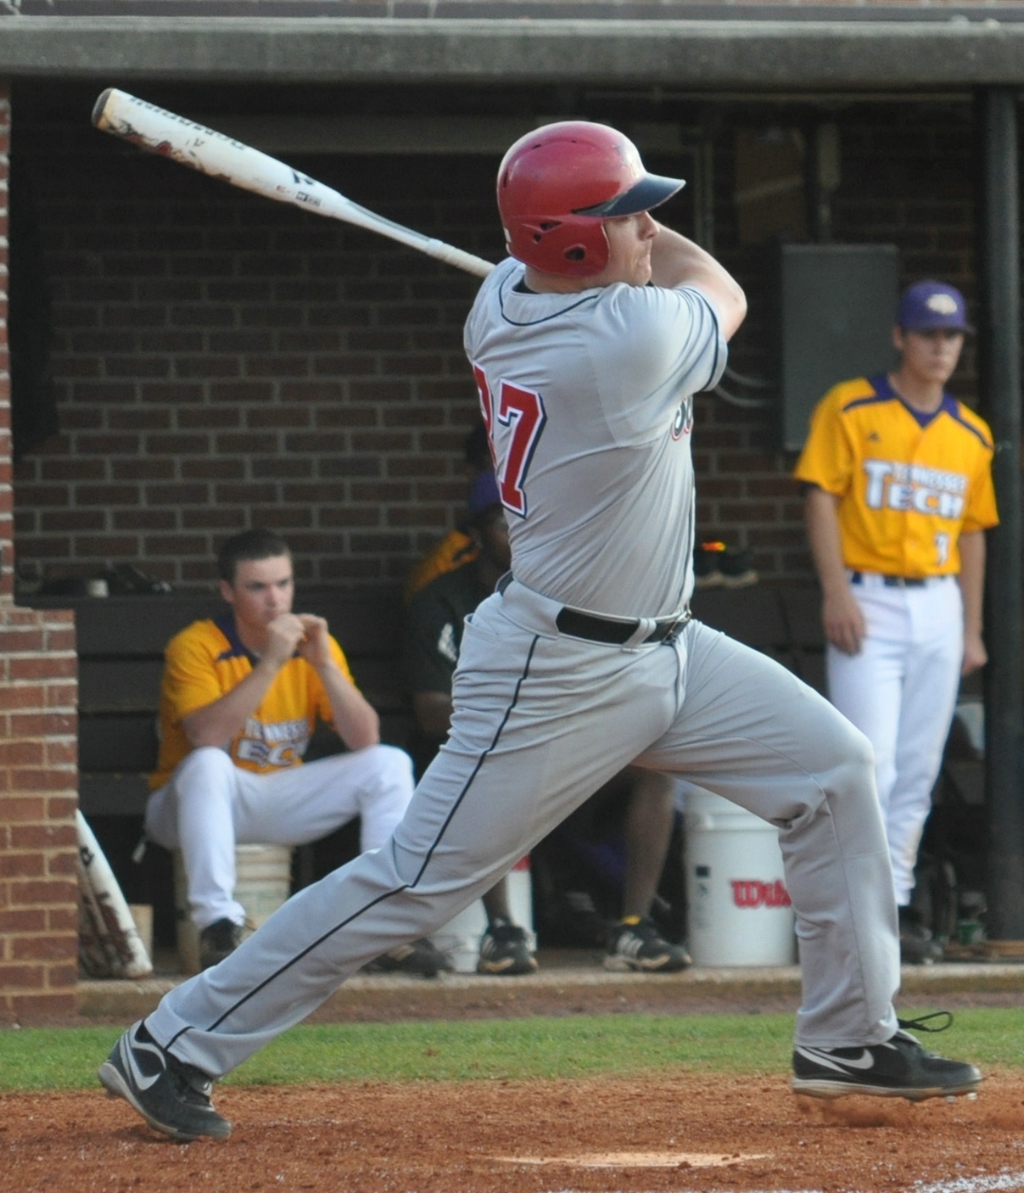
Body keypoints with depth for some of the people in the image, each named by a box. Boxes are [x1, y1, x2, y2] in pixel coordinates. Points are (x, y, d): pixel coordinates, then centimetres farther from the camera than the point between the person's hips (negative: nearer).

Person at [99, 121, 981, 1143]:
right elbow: (722, 296, -2)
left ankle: (849, 1038, 19)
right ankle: (170, 1047, 7)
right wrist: (637, 239, 10)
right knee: (418, 880, -3)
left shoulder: (502, 301, -1)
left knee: (833, 770, 9)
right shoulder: (631, 339, -27)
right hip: (557, 675, -10)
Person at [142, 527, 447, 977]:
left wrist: (325, 665, -22)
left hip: (280, 802, 5)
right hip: (203, 801, -5)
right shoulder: (195, 646, -14)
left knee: (389, 764, -11)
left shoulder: (313, 643, -1)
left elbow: (365, 740, -10)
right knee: (208, 765, -37)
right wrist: (270, 664, -32)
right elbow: (207, 738, -30)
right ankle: (217, 928, -40)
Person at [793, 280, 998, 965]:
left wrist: (973, 629, 12)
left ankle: (895, 903, 11)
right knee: (869, 760, -12)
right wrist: (836, 592, -15)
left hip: (939, 610, 5)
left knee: (918, 770, 5)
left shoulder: (971, 435, 13)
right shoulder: (850, 409, 0)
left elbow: (973, 533, 16)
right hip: (869, 603, -5)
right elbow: (821, 497, -5)